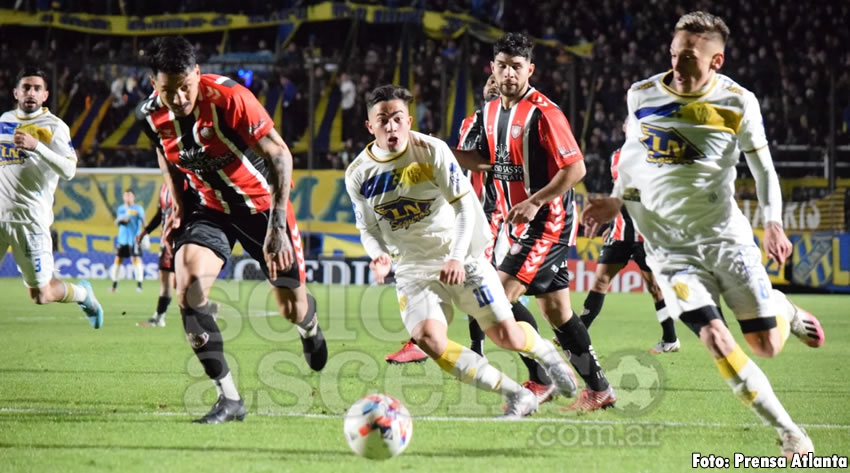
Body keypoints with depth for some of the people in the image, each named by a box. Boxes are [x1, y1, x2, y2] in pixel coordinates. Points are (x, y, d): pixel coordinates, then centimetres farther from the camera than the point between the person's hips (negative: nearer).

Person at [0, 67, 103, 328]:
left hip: (30, 219, -4)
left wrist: (36, 146, -25)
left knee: (41, 295, 1)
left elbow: (69, 170, -16)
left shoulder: (53, 127, -3)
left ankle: (82, 294, 30)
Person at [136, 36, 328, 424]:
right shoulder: (151, 115, -13)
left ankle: (309, 325, 48)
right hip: (208, 208, 3)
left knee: (291, 309, 4)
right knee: (188, 285, -24)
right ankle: (229, 398, -17)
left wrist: (277, 226, -30)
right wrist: (177, 203, 1)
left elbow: (279, 155, -25)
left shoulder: (230, 98, -29)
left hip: (261, 203, -3)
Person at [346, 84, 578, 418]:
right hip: (413, 269, 2)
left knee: (506, 335, -4)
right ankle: (518, 396, -12)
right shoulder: (358, 175, -3)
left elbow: (465, 204, -11)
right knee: (428, 339, -24)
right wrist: (380, 257, -16)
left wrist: (457, 258, -24)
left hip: (461, 259, -2)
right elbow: (369, 230, 8)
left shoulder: (432, 150, -12)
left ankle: (547, 354, 35)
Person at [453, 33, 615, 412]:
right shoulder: (490, 112, 8)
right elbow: (486, 159, 22)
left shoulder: (543, 113, -17)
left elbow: (575, 168, -18)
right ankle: (599, 390, 19)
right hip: (518, 223, 8)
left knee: (501, 294, -17)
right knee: (555, 308, 11)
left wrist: (535, 202, -24)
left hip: (549, 220, -8)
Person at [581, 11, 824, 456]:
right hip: (668, 244, 0)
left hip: (723, 233, 0)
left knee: (765, 345, -3)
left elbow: (763, 169, 4)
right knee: (716, 339, -17)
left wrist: (773, 223, -10)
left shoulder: (738, 102, -5)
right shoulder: (641, 95, 0)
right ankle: (788, 433, -5)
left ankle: (784, 311, 36)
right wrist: (616, 200, 7)